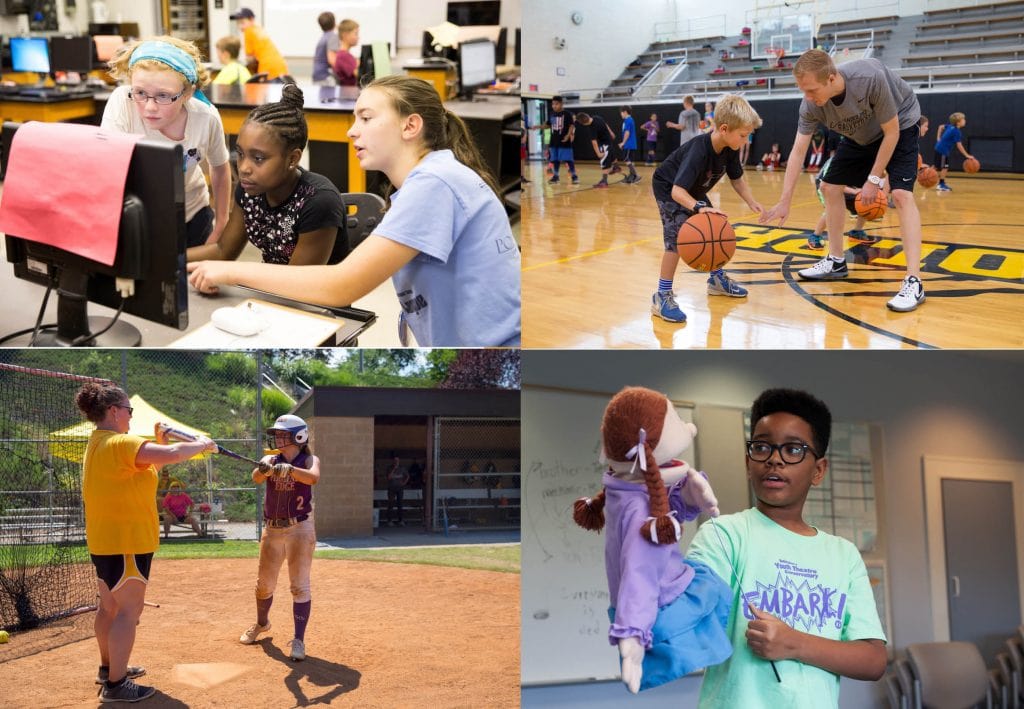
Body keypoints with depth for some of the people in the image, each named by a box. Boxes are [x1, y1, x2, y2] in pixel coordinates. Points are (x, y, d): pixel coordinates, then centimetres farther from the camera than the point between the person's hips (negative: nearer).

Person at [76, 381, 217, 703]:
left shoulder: (97, 444, 11)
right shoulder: (120, 444, -21)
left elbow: (140, 463, 16)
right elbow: (172, 454, -31)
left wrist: (158, 443, 3)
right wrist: (202, 444, -15)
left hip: (105, 541, 10)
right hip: (126, 541, -10)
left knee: (109, 606, 20)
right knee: (129, 610, -5)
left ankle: (109, 668, 33)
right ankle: (116, 685, -2)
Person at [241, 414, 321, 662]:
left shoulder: (309, 460, -4)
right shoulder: (270, 460, 4)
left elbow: (313, 477, -28)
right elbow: (256, 477, -17)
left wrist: (288, 469, -44)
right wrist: (263, 470, -41)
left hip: (299, 529, -4)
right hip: (272, 530, 4)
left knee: (300, 585, -6)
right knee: (264, 583, 16)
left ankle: (298, 640, -3)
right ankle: (261, 624, 41)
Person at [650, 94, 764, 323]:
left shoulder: (730, 150, -15)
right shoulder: (699, 151, -38)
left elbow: (736, 179, 1)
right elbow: (677, 191, -45)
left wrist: (751, 202, -14)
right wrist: (699, 207, -60)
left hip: (694, 191, 8)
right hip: (669, 189, -8)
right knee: (677, 238, -21)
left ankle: (717, 279, 32)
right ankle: (662, 296, -18)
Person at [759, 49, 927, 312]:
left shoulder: (870, 78, -40)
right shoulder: (811, 105, -25)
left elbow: (891, 133, -28)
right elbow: (798, 151, -18)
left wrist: (874, 179, -23)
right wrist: (784, 202, -23)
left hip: (899, 126, -6)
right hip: (860, 136, 6)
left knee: (901, 193, -23)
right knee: (830, 188, 5)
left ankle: (914, 282, -27)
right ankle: (836, 261, 22)